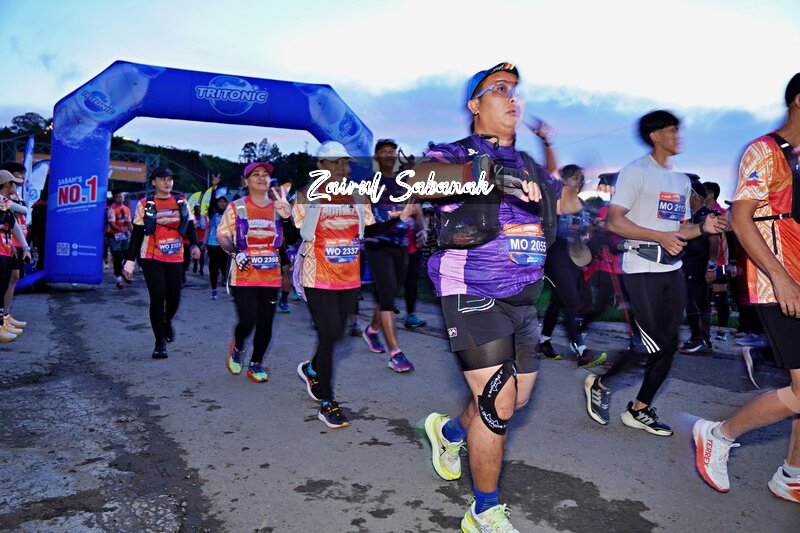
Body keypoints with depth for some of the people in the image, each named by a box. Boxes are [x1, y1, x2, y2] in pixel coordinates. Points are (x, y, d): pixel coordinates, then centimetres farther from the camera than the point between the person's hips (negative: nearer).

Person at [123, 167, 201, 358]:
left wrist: (194, 244, -11)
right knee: (158, 298, -8)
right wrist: (130, 260, 1)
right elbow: (137, 234, 3)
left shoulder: (181, 202, 8)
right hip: (151, 258, -2)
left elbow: (190, 227, 9)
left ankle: (167, 322, 40)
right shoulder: (145, 204, 1)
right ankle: (160, 343, 4)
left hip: (175, 258, 3)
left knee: (174, 298, 4)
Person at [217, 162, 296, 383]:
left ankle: (256, 363, 27)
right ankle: (237, 348, 25)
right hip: (243, 276, -3)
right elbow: (221, 235, 2)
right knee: (247, 321, -9)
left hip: (271, 277, 3)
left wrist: (287, 217, -10)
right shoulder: (236, 207, 0)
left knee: (265, 323, 6)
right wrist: (234, 253, -16)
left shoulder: (279, 208, 7)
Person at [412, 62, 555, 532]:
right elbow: (419, 177, -28)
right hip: (473, 296, -7)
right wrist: (488, 172, -40)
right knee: (498, 401, -9)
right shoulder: (456, 155, -5)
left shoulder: (530, 167, 17)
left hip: (523, 300, 8)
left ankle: (450, 431, 43)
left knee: (519, 396, 15)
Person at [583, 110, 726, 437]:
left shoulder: (682, 180, 18)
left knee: (669, 345, 6)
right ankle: (600, 384, 13)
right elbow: (614, 222, -14)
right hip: (642, 269, -8)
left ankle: (639, 410, 19)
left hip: (673, 269, 8)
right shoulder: (637, 171, -6)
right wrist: (660, 237, -20)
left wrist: (702, 228, 2)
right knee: (654, 344, -9)